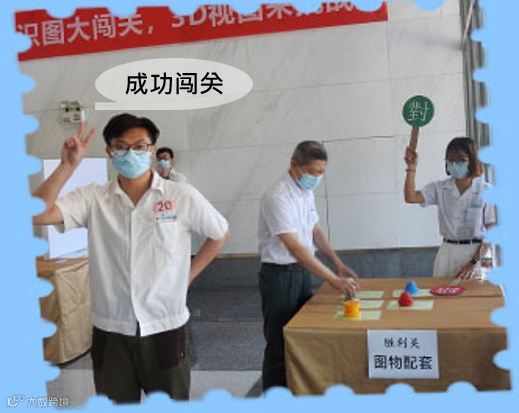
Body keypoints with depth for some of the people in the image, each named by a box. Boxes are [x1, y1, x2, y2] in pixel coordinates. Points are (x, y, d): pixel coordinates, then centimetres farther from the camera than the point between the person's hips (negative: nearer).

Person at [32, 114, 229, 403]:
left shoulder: (183, 197, -6)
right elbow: (37, 214, -15)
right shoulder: (93, 199, -4)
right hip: (110, 332, 1)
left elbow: (220, 234, 8)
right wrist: (69, 165, -19)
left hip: (165, 328, -1)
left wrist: (188, 275, 4)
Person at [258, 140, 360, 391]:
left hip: (302, 271, 9)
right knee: (279, 345, 2)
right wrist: (333, 280, -32)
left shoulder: (306, 191, 5)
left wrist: (337, 263, 5)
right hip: (279, 275, -8)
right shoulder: (277, 198, -23)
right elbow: (295, 248, -30)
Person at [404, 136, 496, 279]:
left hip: (476, 253, -2)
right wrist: (411, 167, -16)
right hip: (448, 253, 2)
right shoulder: (440, 188, 3)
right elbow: (410, 197, -11)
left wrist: (474, 262, -11)